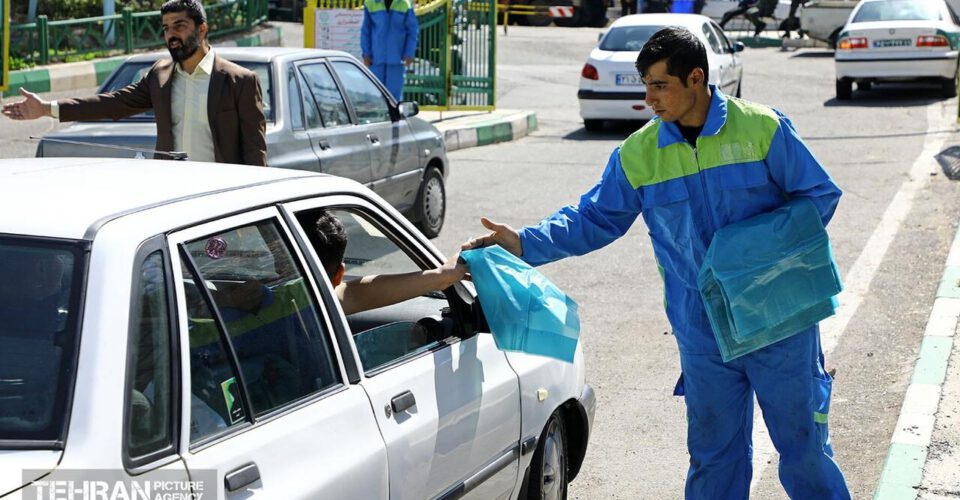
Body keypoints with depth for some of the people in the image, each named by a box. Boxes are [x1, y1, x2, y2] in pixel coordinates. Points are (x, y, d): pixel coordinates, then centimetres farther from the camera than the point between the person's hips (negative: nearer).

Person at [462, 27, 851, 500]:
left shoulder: (762, 128, -8)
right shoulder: (637, 154, 0)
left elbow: (818, 194, -1)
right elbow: (593, 219, 4)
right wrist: (525, 242, -9)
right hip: (703, 332, 2)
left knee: (802, 440, 8)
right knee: (713, 450, 12)